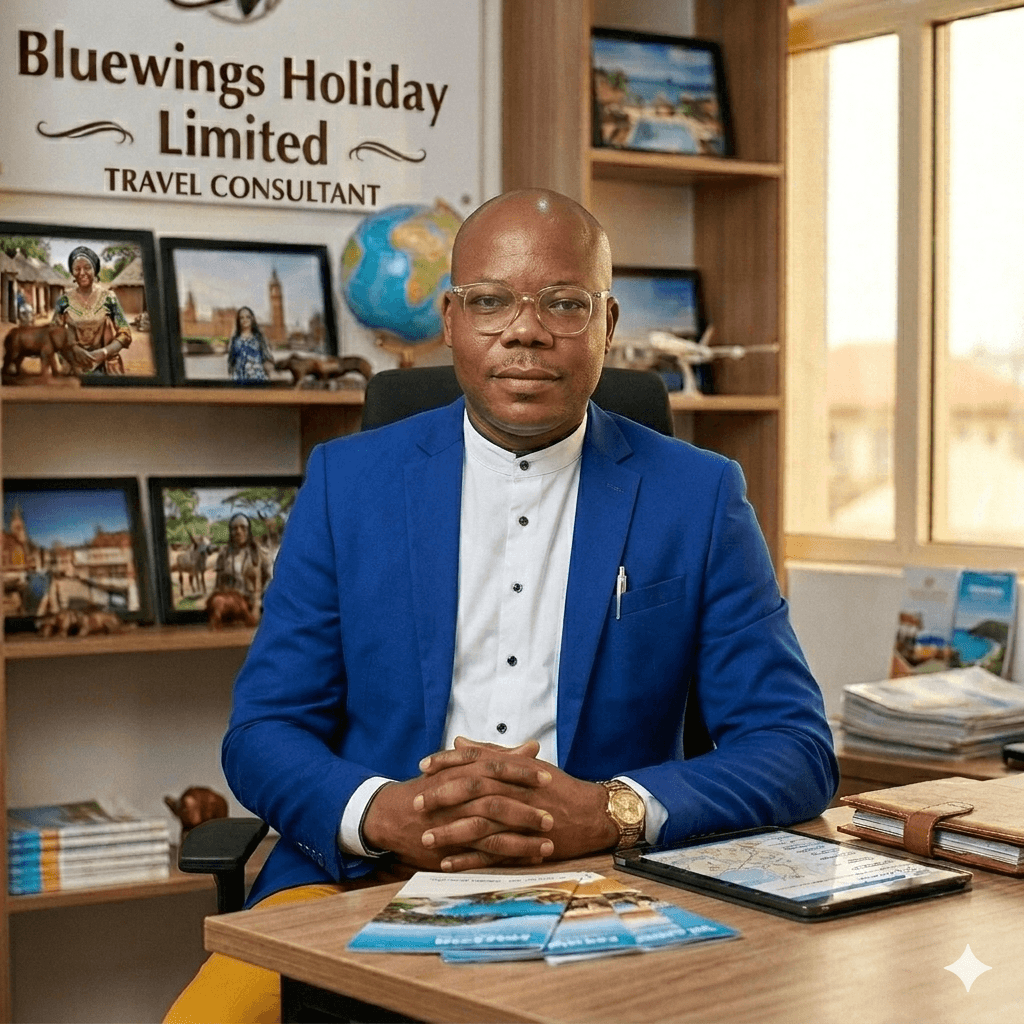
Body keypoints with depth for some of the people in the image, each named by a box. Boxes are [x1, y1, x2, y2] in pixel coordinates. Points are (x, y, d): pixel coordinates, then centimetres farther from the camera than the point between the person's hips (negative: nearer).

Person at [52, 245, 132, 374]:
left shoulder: (108, 298, 1)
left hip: (106, 367, 0)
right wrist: (75, 350, -18)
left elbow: (125, 335, -1)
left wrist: (103, 352, -17)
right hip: (73, 367, 0)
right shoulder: (64, 301, 4)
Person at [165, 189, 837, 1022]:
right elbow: (262, 732, 6)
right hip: (364, 885, 2)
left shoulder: (700, 497, 4)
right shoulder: (349, 480, 8)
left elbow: (796, 751, 0)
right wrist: (385, 813, -17)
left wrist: (609, 811, -19)